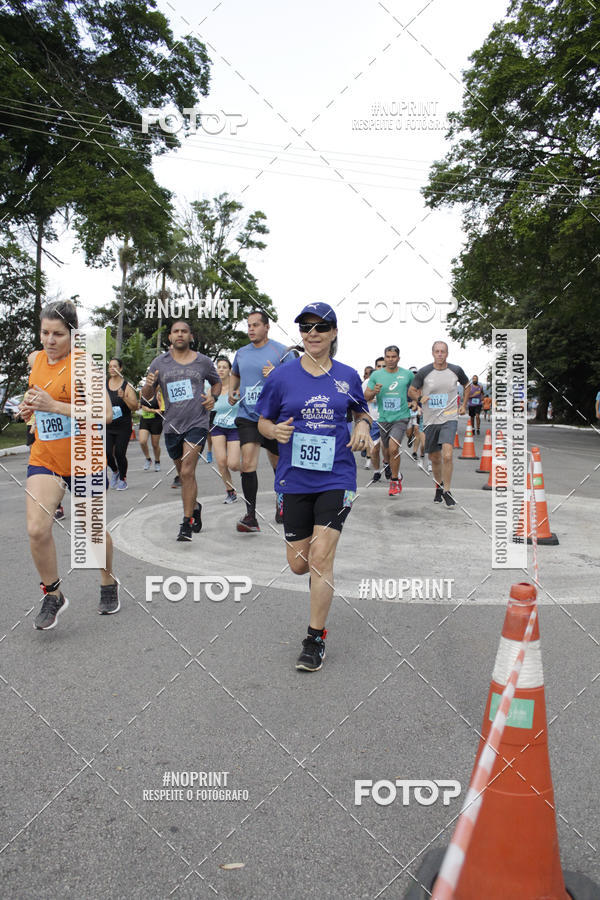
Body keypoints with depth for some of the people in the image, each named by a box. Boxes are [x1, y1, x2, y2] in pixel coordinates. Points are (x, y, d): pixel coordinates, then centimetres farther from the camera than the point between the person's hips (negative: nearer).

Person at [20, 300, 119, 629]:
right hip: (45, 458, 4)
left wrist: (54, 405, -28)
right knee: (37, 529, -13)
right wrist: (30, 404, 3)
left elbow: (106, 413, -24)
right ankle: (53, 595, 10)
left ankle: (108, 584, 39)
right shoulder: (36, 359, 4)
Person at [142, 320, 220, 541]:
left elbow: (217, 382, 21)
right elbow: (146, 396, 6)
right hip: (172, 425, 3)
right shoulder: (159, 363, 4)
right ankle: (195, 507, 41)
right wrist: (149, 385, -17)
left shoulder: (203, 361, 3)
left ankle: (186, 524, -10)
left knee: (187, 472, -15)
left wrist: (213, 397, 0)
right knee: (183, 475, 15)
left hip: (197, 422, -3)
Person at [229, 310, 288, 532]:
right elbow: (235, 375, 30)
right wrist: (232, 391, 12)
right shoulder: (241, 353, 11)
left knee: (278, 463, 12)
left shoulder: (280, 351, -3)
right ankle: (251, 516, -6)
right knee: (247, 464, -11)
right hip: (247, 416, 3)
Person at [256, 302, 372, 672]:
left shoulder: (347, 376, 4)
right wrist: (275, 430, -14)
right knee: (299, 564, 7)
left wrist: (363, 427, -3)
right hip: (295, 479, 1)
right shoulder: (283, 376, 1)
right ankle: (322, 574, 45)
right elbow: (263, 421, 8)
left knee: (320, 558, -9)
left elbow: (362, 412, 19)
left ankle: (315, 639, 8)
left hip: (336, 477, -1)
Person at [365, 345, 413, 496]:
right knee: (388, 450, 14)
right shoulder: (376, 375, 1)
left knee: (393, 448, -21)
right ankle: (397, 474, 39)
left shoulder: (407, 374, 0)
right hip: (383, 418, 3)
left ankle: (394, 480, -5)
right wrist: (374, 392, -17)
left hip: (401, 417, -3)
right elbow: (366, 396, 3)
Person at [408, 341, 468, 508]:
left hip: (449, 419, -1)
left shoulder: (456, 370, 0)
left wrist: (463, 405, 15)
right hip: (430, 420, 1)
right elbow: (411, 391, 6)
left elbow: (467, 385, 20)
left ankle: (446, 492, -5)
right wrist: (420, 398, -14)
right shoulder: (424, 372, -4)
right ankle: (439, 486, 36)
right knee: (435, 458, 11)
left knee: (447, 456, -18)